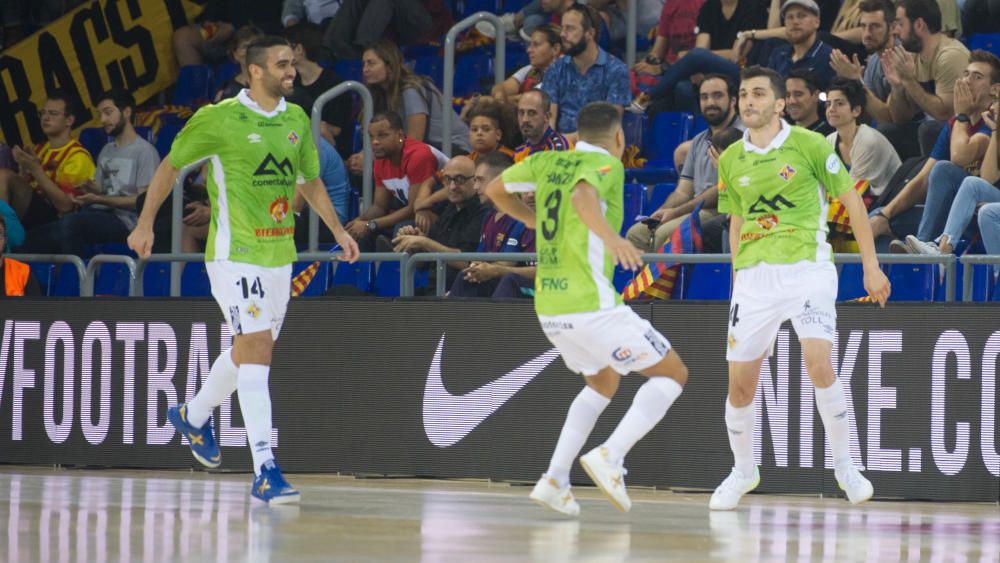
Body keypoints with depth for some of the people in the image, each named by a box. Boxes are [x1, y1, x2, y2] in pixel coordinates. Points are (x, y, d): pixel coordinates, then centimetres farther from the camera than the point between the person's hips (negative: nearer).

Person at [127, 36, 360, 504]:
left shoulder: (298, 122, 9)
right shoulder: (219, 119, -9)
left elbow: (310, 181, 23)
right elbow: (170, 166, 2)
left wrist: (338, 230, 15)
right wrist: (145, 224, 1)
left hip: (280, 254, 7)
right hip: (235, 253, -7)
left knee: (249, 351, 18)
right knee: (256, 351, -15)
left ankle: (194, 416, 45)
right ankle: (264, 472, -19)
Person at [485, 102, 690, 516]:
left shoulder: (547, 163, 12)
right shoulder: (606, 164, -7)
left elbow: (495, 191, 22)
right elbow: (583, 197, -28)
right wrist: (610, 236, -45)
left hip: (548, 308, 7)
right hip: (592, 306, -7)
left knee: (603, 384, 28)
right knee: (672, 374, 4)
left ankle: (555, 478, 11)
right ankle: (611, 457, -15)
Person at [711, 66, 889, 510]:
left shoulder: (809, 145, -3)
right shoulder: (731, 160, 9)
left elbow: (851, 200, 3)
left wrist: (871, 265, 1)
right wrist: (737, 278, 17)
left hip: (807, 269, -4)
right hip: (754, 277, 4)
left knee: (818, 364, -22)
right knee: (740, 382, 2)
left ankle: (844, 464, -3)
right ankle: (743, 471, 25)